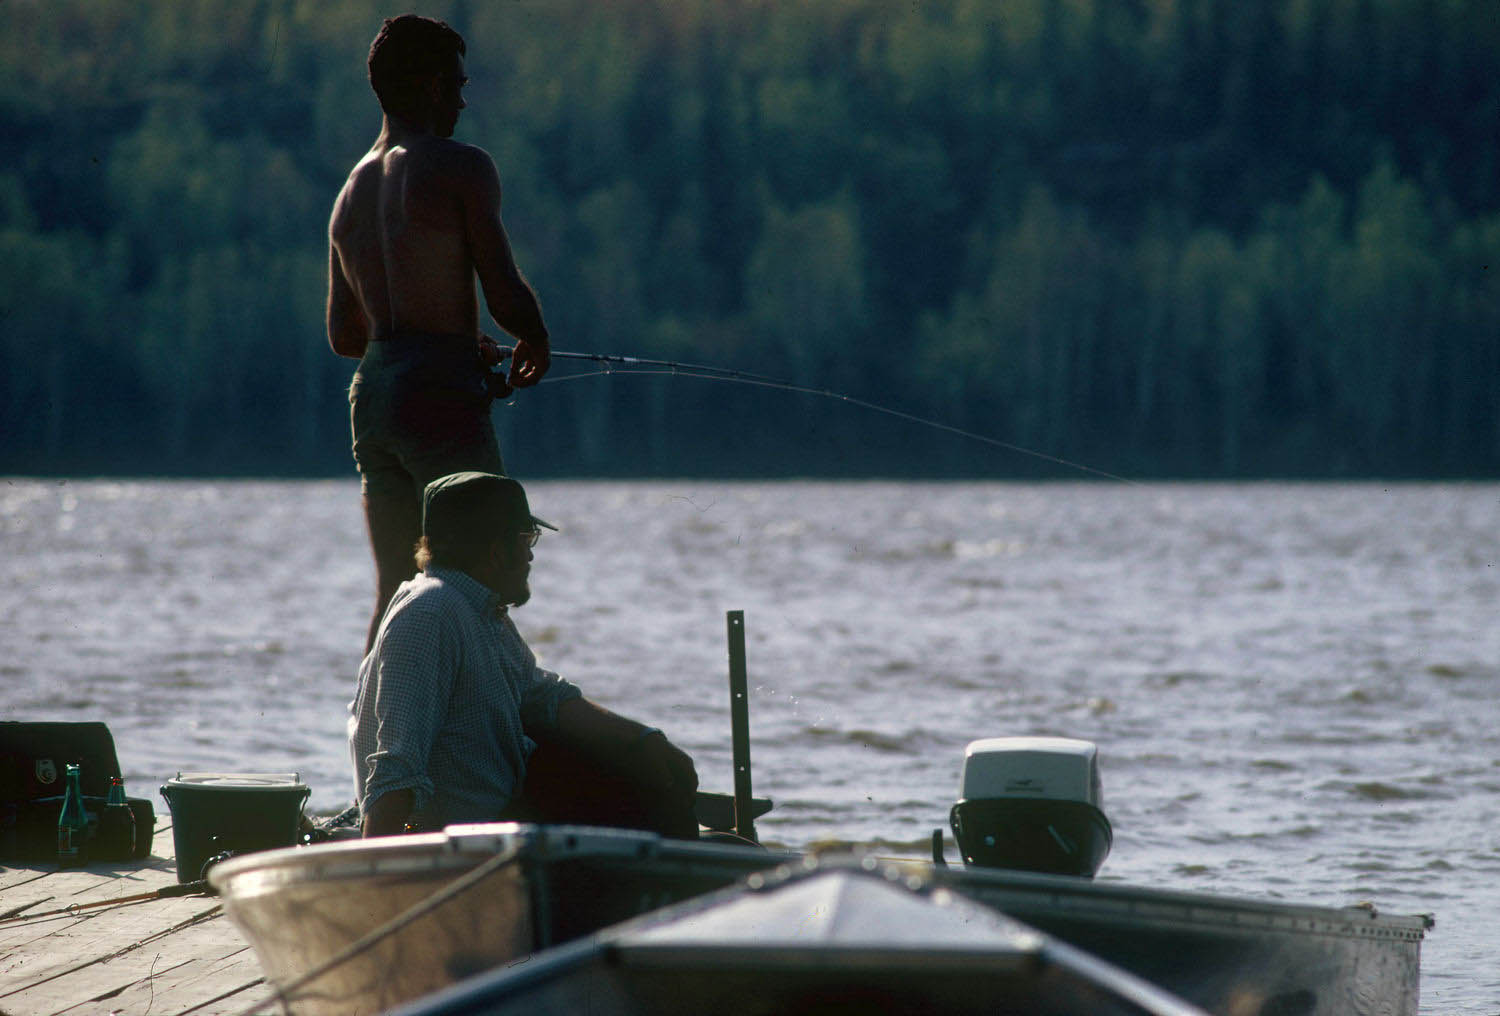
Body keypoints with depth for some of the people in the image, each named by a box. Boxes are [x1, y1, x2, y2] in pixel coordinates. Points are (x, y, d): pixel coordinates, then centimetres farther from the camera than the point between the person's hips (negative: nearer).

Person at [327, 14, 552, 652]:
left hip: (372, 392, 8)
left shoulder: (352, 190, 18)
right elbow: (505, 293, -11)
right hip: (441, 395, -8)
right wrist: (536, 346, 11)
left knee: (396, 592, 10)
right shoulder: (460, 168, -6)